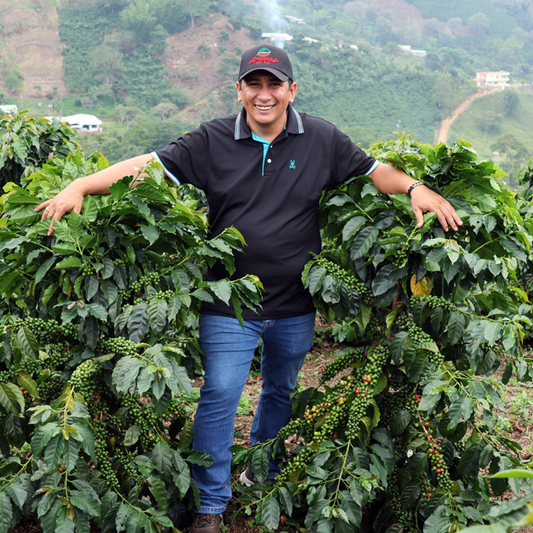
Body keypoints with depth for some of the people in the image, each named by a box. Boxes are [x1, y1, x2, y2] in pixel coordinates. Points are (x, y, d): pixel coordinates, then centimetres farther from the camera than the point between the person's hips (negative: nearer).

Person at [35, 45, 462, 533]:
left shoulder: (321, 139, 0)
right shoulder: (212, 141, -4)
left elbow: (373, 170, 9)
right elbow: (150, 165, -7)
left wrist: (417, 189, -9)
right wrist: (80, 186, -17)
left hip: (296, 306, 3)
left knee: (282, 392, 19)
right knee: (220, 395, -4)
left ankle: (264, 473, 45)